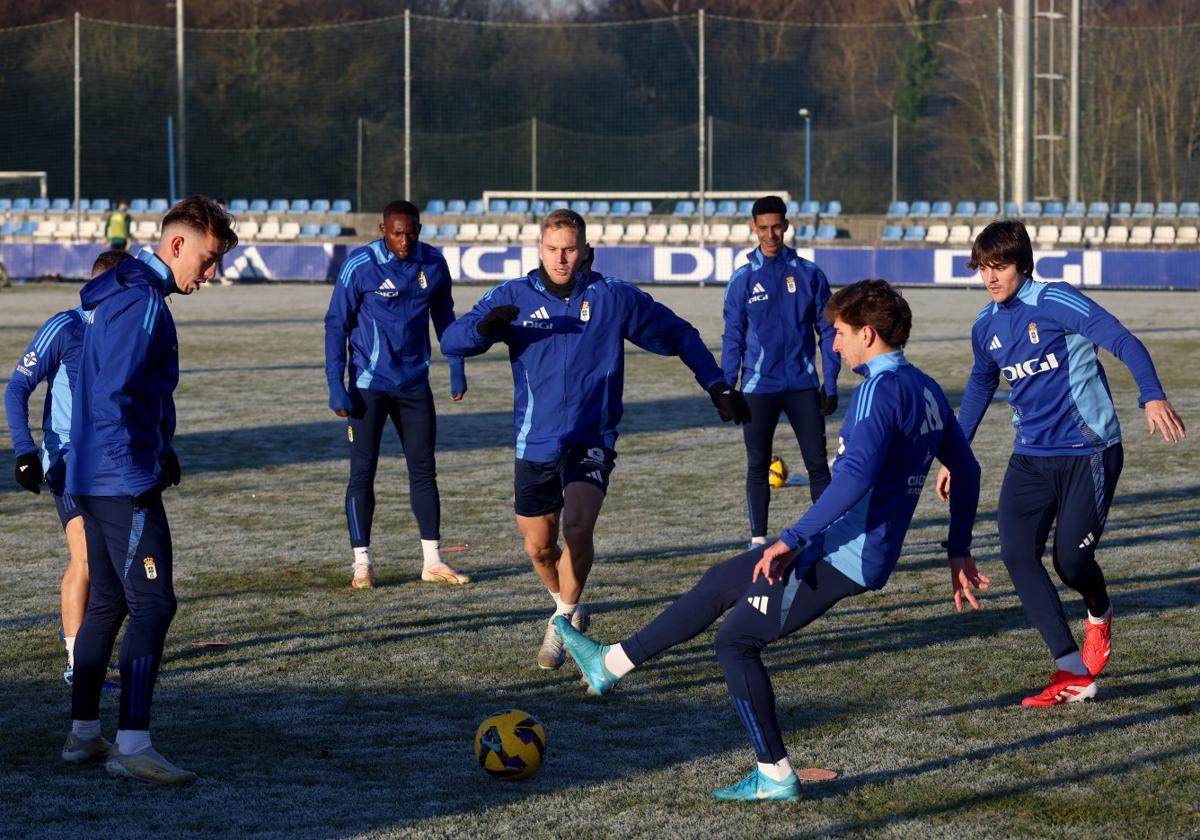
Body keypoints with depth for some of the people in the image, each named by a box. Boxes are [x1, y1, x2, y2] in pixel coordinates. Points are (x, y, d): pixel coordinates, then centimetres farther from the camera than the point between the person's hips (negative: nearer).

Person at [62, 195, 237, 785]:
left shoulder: (120, 294, 16)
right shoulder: (143, 302, -17)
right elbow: (117, 394, -23)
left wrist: (159, 450, 20)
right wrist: (143, 475, -19)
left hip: (92, 478, 11)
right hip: (125, 484, -11)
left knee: (107, 602, 16)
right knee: (152, 604, -11)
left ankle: (83, 732, 21)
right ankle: (133, 744, -15)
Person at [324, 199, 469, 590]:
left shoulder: (433, 263, 0)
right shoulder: (360, 266, -12)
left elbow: (444, 317, 14)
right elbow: (336, 325, -8)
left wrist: (457, 369, 11)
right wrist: (336, 386, -13)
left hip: (414, 383, 4)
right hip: (369, 385, -4)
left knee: (424, 469, 5)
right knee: (363, 471, -2)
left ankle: (432, 561, 10)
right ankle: (362, 563, 2)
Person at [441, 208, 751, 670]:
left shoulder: (613, 298, -3)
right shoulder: (513, 297, -2)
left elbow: (679, 335, 7)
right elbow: (451, 341, -10)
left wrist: (717, 386, 0)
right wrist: (484, 326, -32)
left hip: (591, 441, -2)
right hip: (535, 443, 2)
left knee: (577, 529, -21)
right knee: (538, 547, 7)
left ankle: (563, 622, 0)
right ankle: (567, 607, 38)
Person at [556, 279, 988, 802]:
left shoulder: (880, 390, -19)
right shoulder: (926, 391, 11)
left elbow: (856, 475, -31)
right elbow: (966, 470, 19)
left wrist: (793, 540, -26)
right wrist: (959, 553, 24)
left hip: (840, 556, -10)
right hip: (867, 554, 10)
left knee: (736, 641, 1)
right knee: (720, 583, 19)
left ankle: (775, 776, 6)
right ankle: (611, 665, 30)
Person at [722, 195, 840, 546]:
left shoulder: (809, 274, 2)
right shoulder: (743, 280, 2)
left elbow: (827, 330, 5)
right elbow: (733, 338, 5)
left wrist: (830, 382, -1)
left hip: (803, 385, 0)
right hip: (758, 387, 0)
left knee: (818, 463, -1)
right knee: (757, 466, 5)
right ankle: (758, 539, 13)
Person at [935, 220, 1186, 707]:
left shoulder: (1056, 302, -14)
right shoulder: (986, 327, 7)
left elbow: (1123, 342, -22)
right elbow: (980, 388, 24)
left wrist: (1153, 396, -38)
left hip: (1089, 452, -6)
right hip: (1031, 459, 6)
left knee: (1071, 560, -9)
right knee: (1017, 553, -12)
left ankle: (1099, 614, 31)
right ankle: (1073, 673, -10)